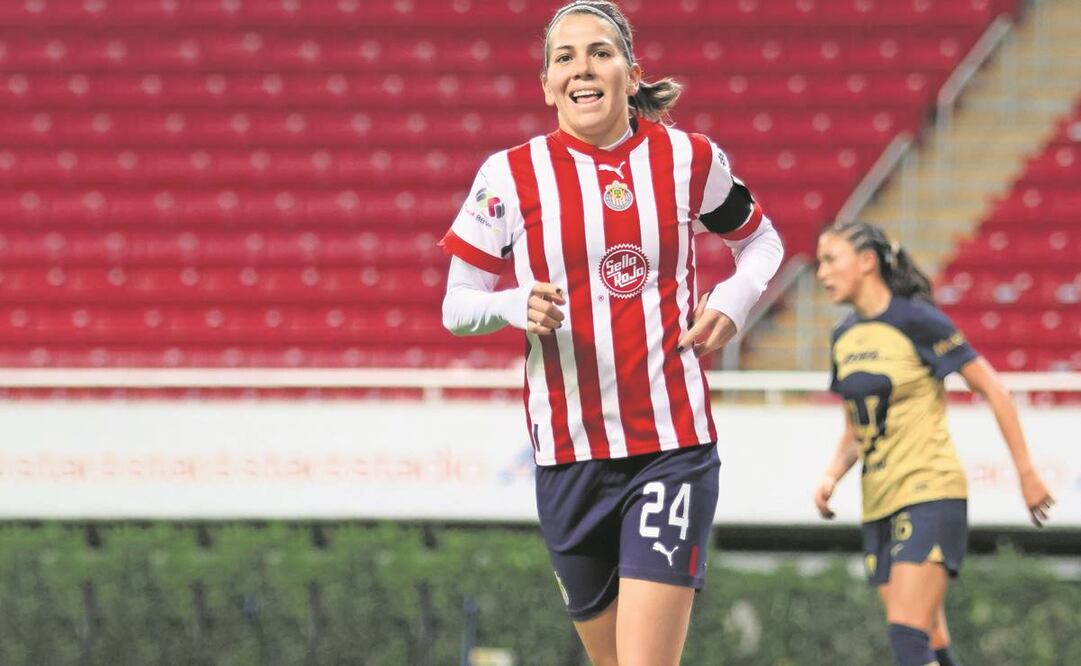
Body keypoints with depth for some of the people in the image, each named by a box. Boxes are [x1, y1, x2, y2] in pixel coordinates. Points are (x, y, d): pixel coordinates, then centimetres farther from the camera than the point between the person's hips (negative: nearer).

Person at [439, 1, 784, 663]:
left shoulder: (691, 159, 3)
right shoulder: (510, 176, 0)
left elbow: (761, 240, 21)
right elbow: (455, 307, 5)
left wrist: (732, 301, 1)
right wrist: (518, 306, -16)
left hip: (674, 445, -1)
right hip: (568, 454, 1)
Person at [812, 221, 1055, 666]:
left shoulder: (916, 321, -10)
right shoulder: (844, 337, 11)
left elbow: (993, 390, -6)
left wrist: (1026, 471, -6)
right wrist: (832, 476, 2)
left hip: (929, 492, -7)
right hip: (878, 506, 7)